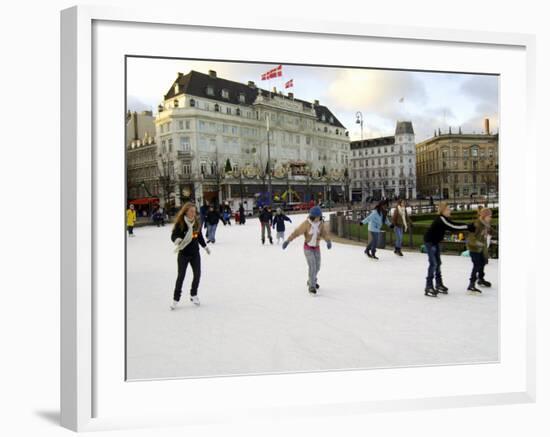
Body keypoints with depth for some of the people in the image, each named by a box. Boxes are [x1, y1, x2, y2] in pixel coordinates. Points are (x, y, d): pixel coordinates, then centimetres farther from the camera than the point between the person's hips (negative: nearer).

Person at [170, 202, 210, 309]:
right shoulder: (180, 223, -16)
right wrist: (177, 240, -39)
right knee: (181, 276, 1)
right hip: (183, 253, -4)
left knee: (197, 274, 9)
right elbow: (174, 235, -17)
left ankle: (194, 295, 29)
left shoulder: (197, 222, -1)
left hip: (195, 253, 5)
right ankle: (176, 299, 13)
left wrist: (205, 246, 20)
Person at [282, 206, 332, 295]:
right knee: (312, 266, -15)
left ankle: (311, 281, 41)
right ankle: (311, 286, -7)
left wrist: (328, 241, -37)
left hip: (317, 247, 5)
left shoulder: (321, 224, -8)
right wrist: (288, 241, -33)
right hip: (308, 248, -5)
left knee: (317, 266, 15)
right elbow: (297, 232, -24)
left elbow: (325, 233, -16)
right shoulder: (306, 224, -21)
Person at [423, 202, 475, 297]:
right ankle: (429, 287, -8)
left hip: (436, 242, 10)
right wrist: (468, 227, -26)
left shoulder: (444, 219, 4)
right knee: (433, 263, -12)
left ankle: (439, 285, 24)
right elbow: (453, 226, -28)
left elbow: (453, 226, 3)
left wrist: (468, 227, -6)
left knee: (438, 263, 14)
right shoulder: (441, 219, -24)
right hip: (429, 242, -10)